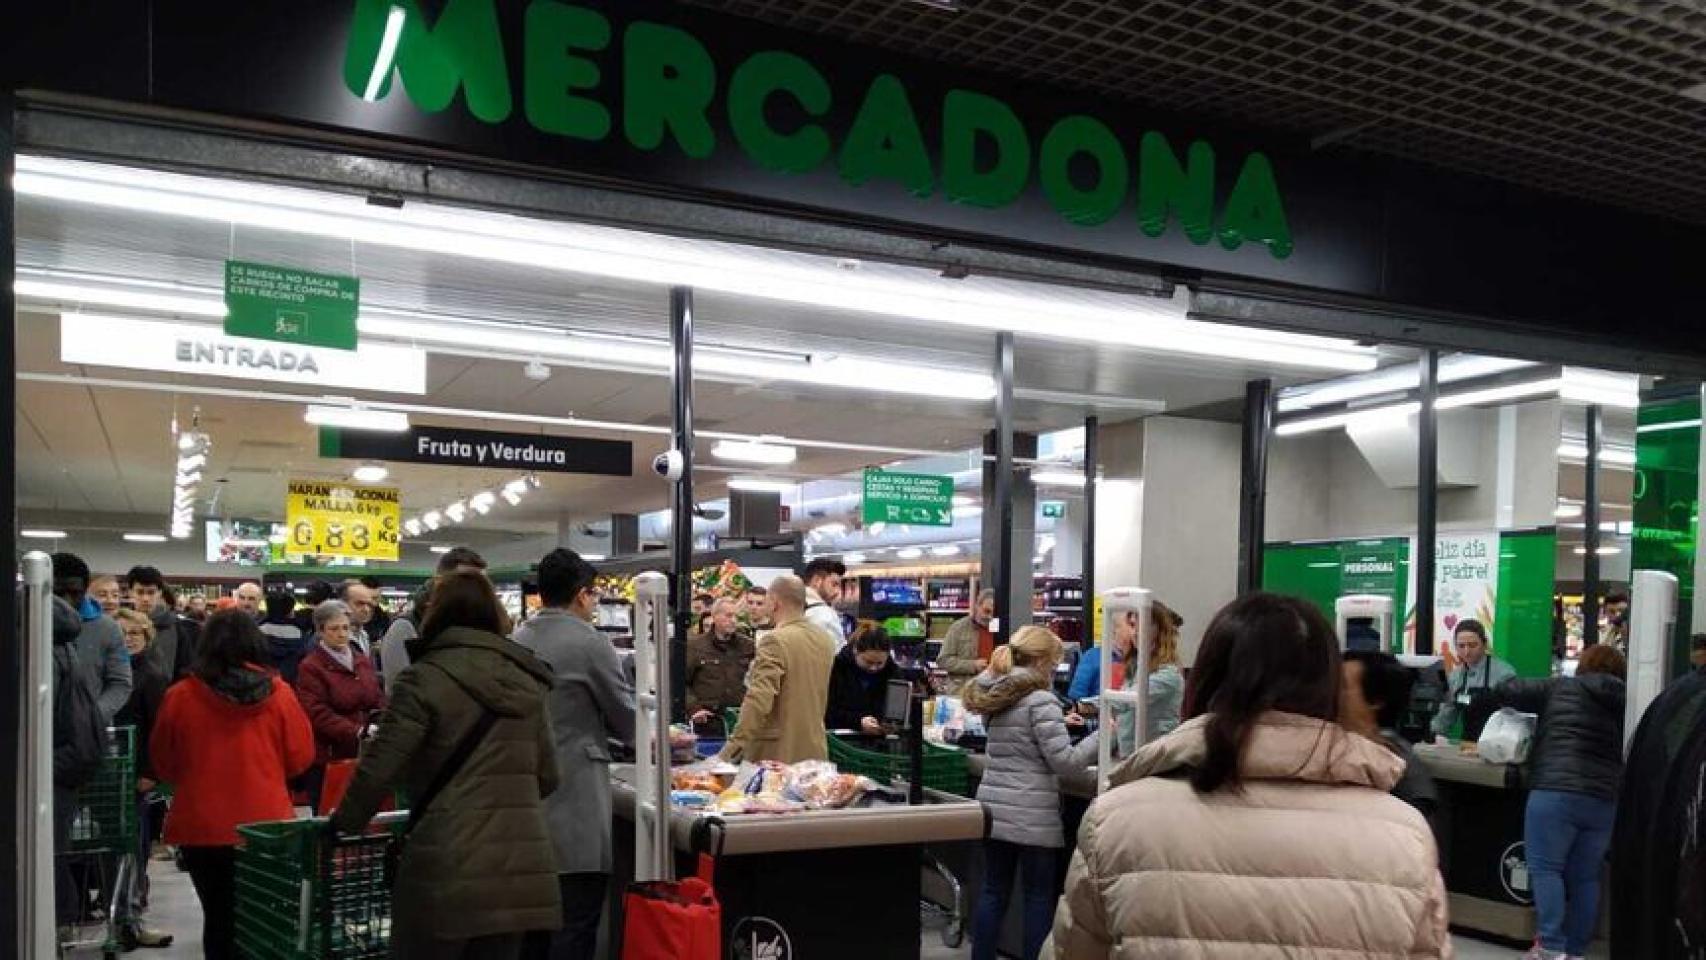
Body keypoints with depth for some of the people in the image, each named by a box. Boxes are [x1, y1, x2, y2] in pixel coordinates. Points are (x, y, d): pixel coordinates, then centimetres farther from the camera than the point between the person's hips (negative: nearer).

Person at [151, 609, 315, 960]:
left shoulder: (180, 696, -9)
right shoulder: (278, 694, -9)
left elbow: (163, 764, 4)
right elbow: (301, 756, 0)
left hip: (202, 828, 0)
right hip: (266, 825, 0)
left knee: (219, 916, 12)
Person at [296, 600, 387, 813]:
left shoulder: (363, 661, 14)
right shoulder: (310, 667, -6)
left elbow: (378, 700, 17)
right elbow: (318, 714, -14)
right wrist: (357, 733, -23)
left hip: (363, 756, 5)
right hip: (327, 758, -5)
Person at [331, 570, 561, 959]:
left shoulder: (424, 677, -5)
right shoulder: (525, 679, 11)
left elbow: (380, 767, -6)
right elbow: (547, 776, 16)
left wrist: (345, 821, 12)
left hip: (451, 868, -5)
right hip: (522, 867, 5)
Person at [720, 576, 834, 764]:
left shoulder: (775, 640, -16)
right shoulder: (823, 638, 8)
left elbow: (759, 700, -24)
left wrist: (735, 745, -24)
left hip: (779, 755, -7)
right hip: (816, 752, 7)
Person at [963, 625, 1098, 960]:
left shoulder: (996, 695, 11)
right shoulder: (1041, 700, -13)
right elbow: (1065, 762, -16)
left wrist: (1059, 724, 26)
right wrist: (1102, 735, -8)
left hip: (993, 808, 7)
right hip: (1031, 816, -7)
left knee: (993, 892, 12)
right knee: (1039, 898, 5)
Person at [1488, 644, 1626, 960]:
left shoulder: (1560, 687, 5)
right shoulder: (1622, 703, 14)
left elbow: (1504, 691, 6)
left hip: (1557, 792, -4)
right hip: (1604, 800, 5)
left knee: (1545, 869, -4)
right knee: (1585, 877, 10)